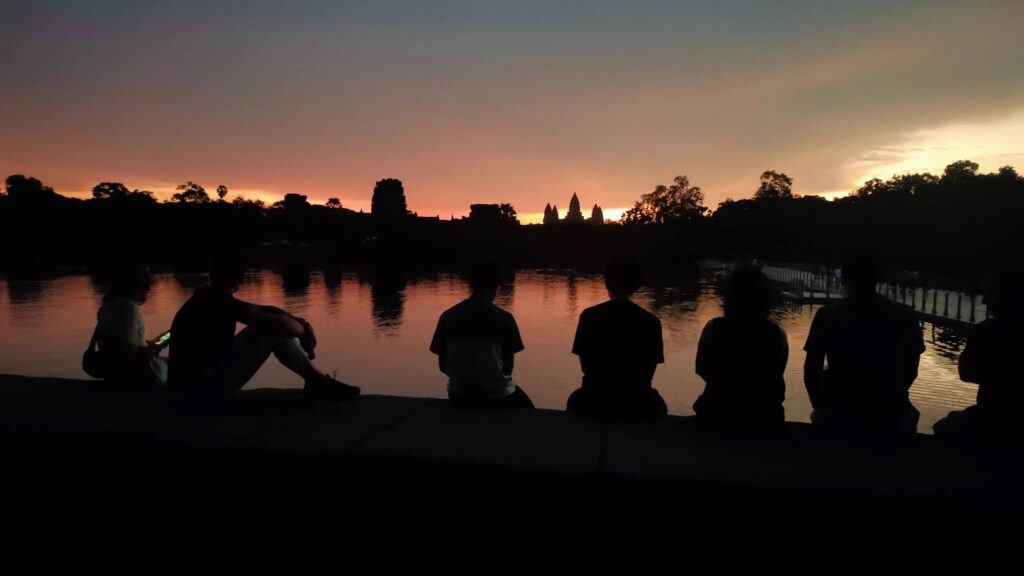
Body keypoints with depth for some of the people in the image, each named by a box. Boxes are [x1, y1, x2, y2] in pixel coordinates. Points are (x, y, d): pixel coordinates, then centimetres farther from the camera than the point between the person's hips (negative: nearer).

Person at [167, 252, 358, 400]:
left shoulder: (205, 298, 11)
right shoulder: (219, 300, -17)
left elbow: (263, 310, 11)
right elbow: (278, 323, -24)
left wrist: (299, 322, -2)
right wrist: (304, 329, -3)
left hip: (192, 381, 9)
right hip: (205, 385, -9)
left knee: (271, 325, 12)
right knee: (273, 328, -15)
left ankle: (315, 378, 13)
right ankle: (317, 380, -6)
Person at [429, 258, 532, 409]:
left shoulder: (447, 317, -6)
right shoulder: (504, 318, -13)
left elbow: (443, 365, 0)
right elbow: (508, 367, -7)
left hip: (460, 397, 3)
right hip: (497, 396, -2)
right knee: (525, 410, 30)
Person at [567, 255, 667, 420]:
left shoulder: (588, 316, -7)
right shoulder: (651, 321, -7)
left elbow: (585, 365, 2)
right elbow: (649, 372, 1)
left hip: (595, 401, 0)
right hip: (636, 403, 0)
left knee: (576, 401, 35)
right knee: (657, 405, 34)